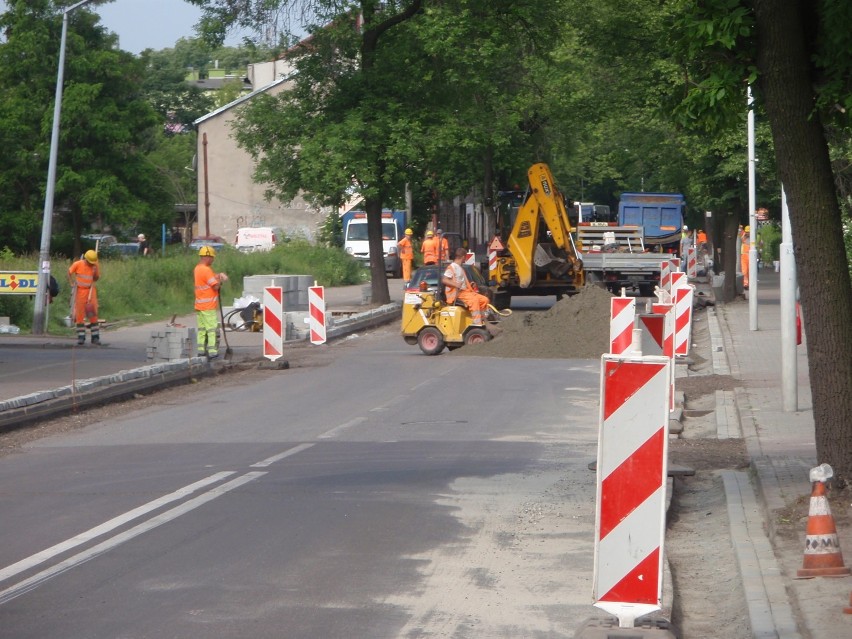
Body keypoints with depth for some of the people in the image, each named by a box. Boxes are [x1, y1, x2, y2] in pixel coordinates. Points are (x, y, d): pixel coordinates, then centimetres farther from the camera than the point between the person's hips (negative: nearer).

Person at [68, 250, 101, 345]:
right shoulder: (78, 264, -9)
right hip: (80, 290, -2)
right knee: (79, 313, 0)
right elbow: (69, 272, 6)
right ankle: (81, 337, 7)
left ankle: (95, 337, 2)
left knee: (93, 313, -2)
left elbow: (96, 278, 9)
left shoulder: (96, 266, -1)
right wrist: (72, 284, -2)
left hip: (91, 291, 2)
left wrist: (95, 273, -11)